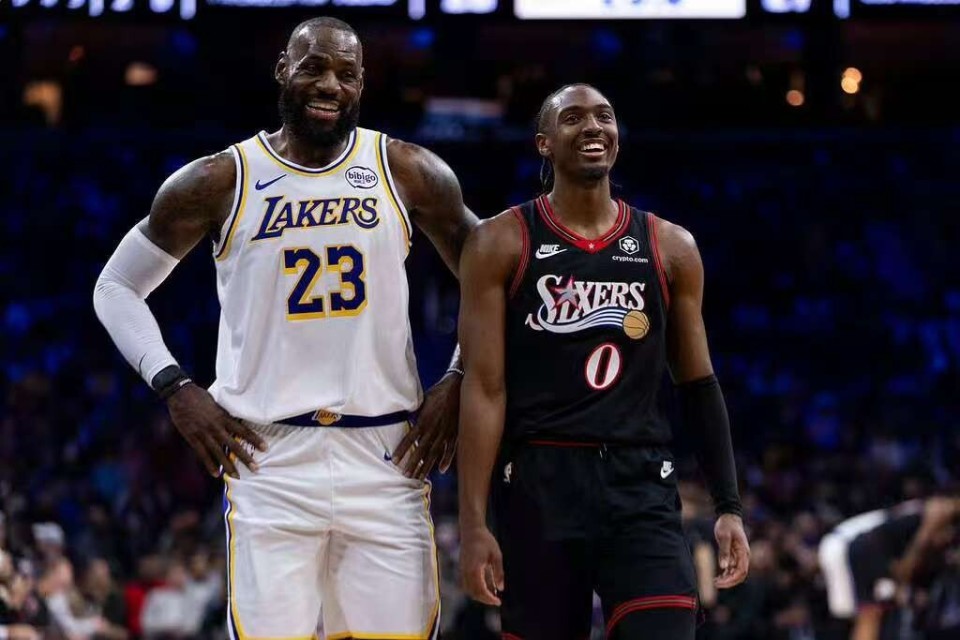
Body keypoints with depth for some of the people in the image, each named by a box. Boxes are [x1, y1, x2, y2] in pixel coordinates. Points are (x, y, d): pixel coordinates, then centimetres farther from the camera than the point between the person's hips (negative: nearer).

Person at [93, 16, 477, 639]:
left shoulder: (409, 173, 4)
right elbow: (117, 288, 12)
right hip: (270, 455, -1)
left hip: (386, 454, 1)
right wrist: (177, 388, -1)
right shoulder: (219, 182, 2)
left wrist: (460, 383, 3)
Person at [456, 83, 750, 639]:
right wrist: (474, 524, -11)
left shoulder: (670, 248, 10)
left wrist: (730, 507, 6)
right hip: (539, 488, -1)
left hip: (641, 488, 1)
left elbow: (699, 386, 14)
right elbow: (484, 388, -4)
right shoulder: (502, 244, 1)